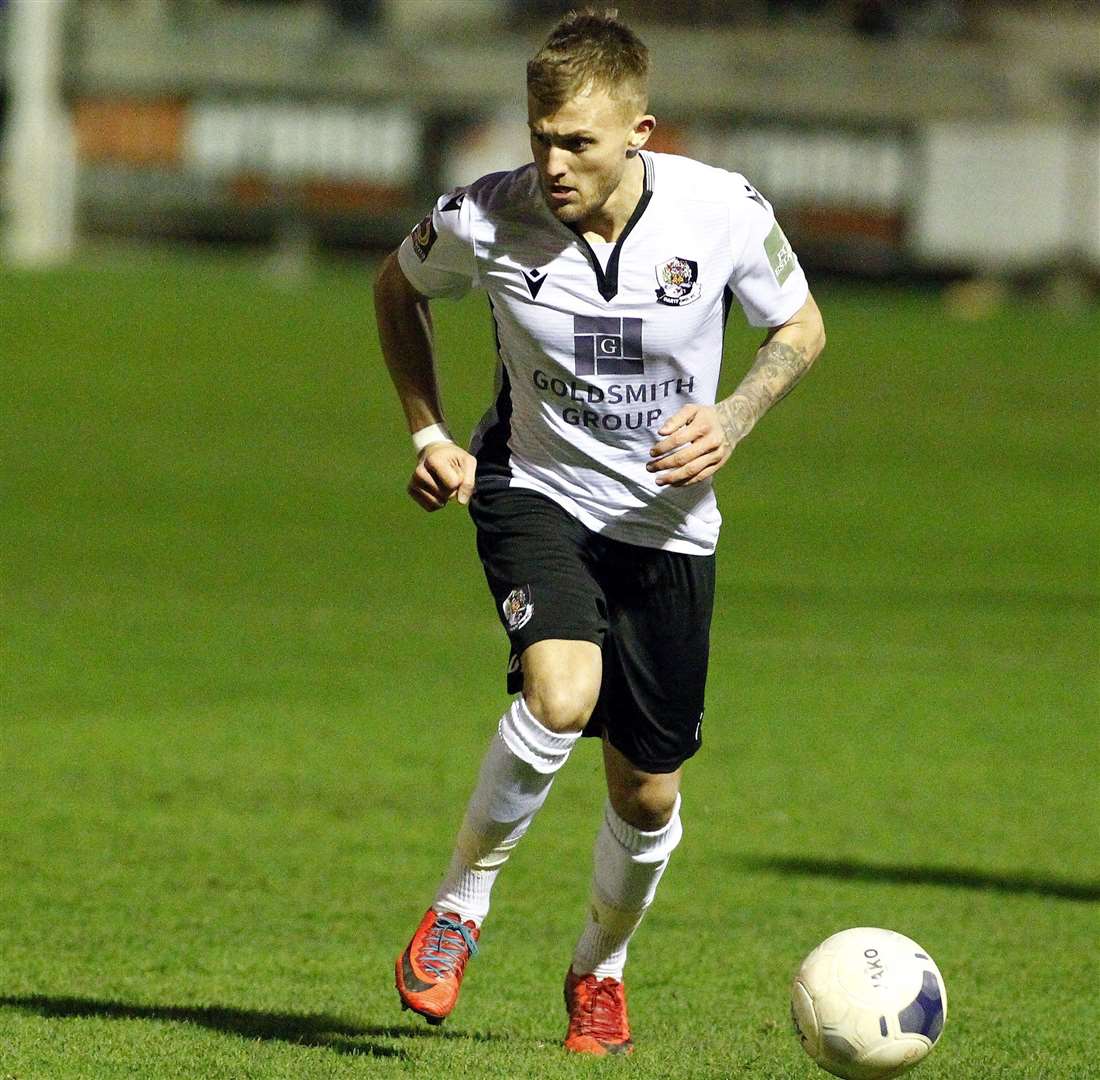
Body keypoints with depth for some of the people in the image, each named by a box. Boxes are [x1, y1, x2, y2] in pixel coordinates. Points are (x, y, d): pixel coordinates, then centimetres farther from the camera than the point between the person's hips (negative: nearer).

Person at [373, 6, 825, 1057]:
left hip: (668, 525, 2)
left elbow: (799, 327, 2)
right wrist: (428, 434, -1)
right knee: (560, 695, -31)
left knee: (647, 793, 8)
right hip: (536, 492, -2)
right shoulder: (484, 221, -17)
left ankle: (600, 967, 38)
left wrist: (732, 420, -16)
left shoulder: (724, 212, -17)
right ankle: (460, 906, -8)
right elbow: (397, 289, 6)